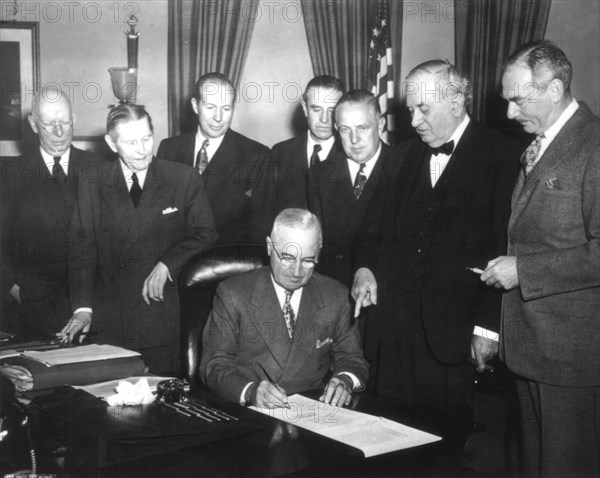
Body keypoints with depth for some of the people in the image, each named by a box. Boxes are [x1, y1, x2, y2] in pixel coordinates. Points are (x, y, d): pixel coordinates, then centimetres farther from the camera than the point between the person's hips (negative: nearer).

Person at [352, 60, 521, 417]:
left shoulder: (503, 157, -4)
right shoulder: (406, 155, 15)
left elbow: (507, 247, -7)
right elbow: (377, 223, 20)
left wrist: (489, 326, -10)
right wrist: (365, 267, -1)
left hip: (456, 334, -5)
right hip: (394, 329, 5)